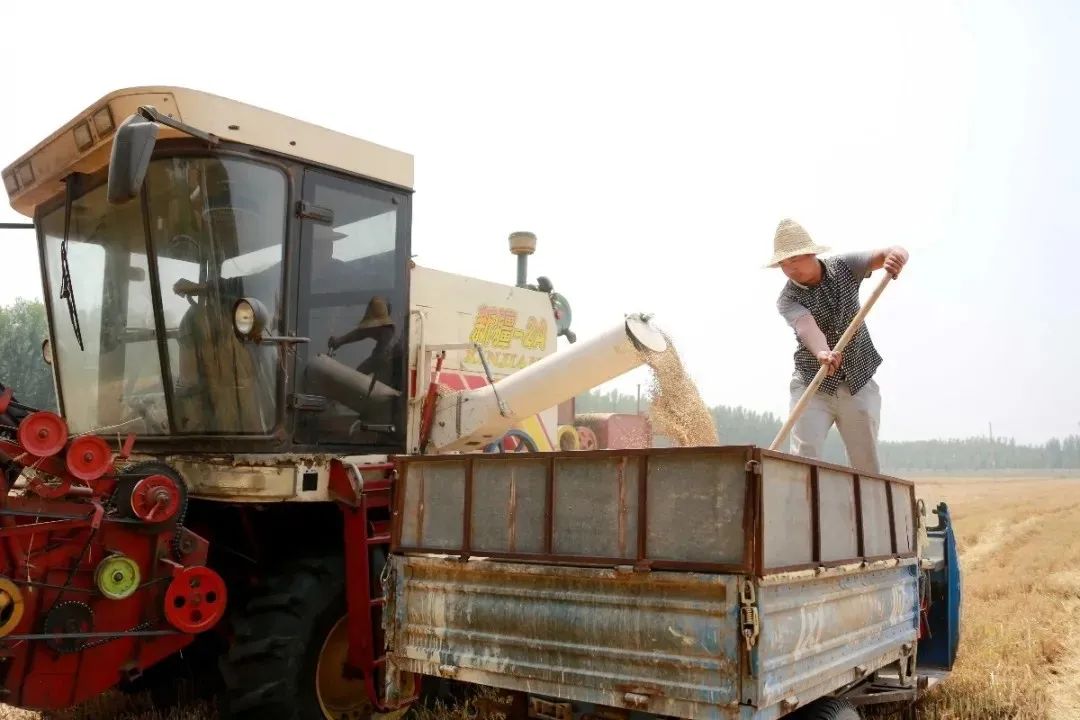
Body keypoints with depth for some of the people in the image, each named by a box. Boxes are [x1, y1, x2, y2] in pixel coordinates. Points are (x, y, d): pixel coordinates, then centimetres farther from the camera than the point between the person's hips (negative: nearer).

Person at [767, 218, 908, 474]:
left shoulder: (843, 267, -2)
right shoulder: (787, 299, -11)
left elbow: (890, 255, -11)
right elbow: (806, 326, -31)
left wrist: (895, 255, -36)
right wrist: (821, 352, -53)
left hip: (860, 385, 2)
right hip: (812, 386, -2)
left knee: (867, 464, 6)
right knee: (804, 456, -15)